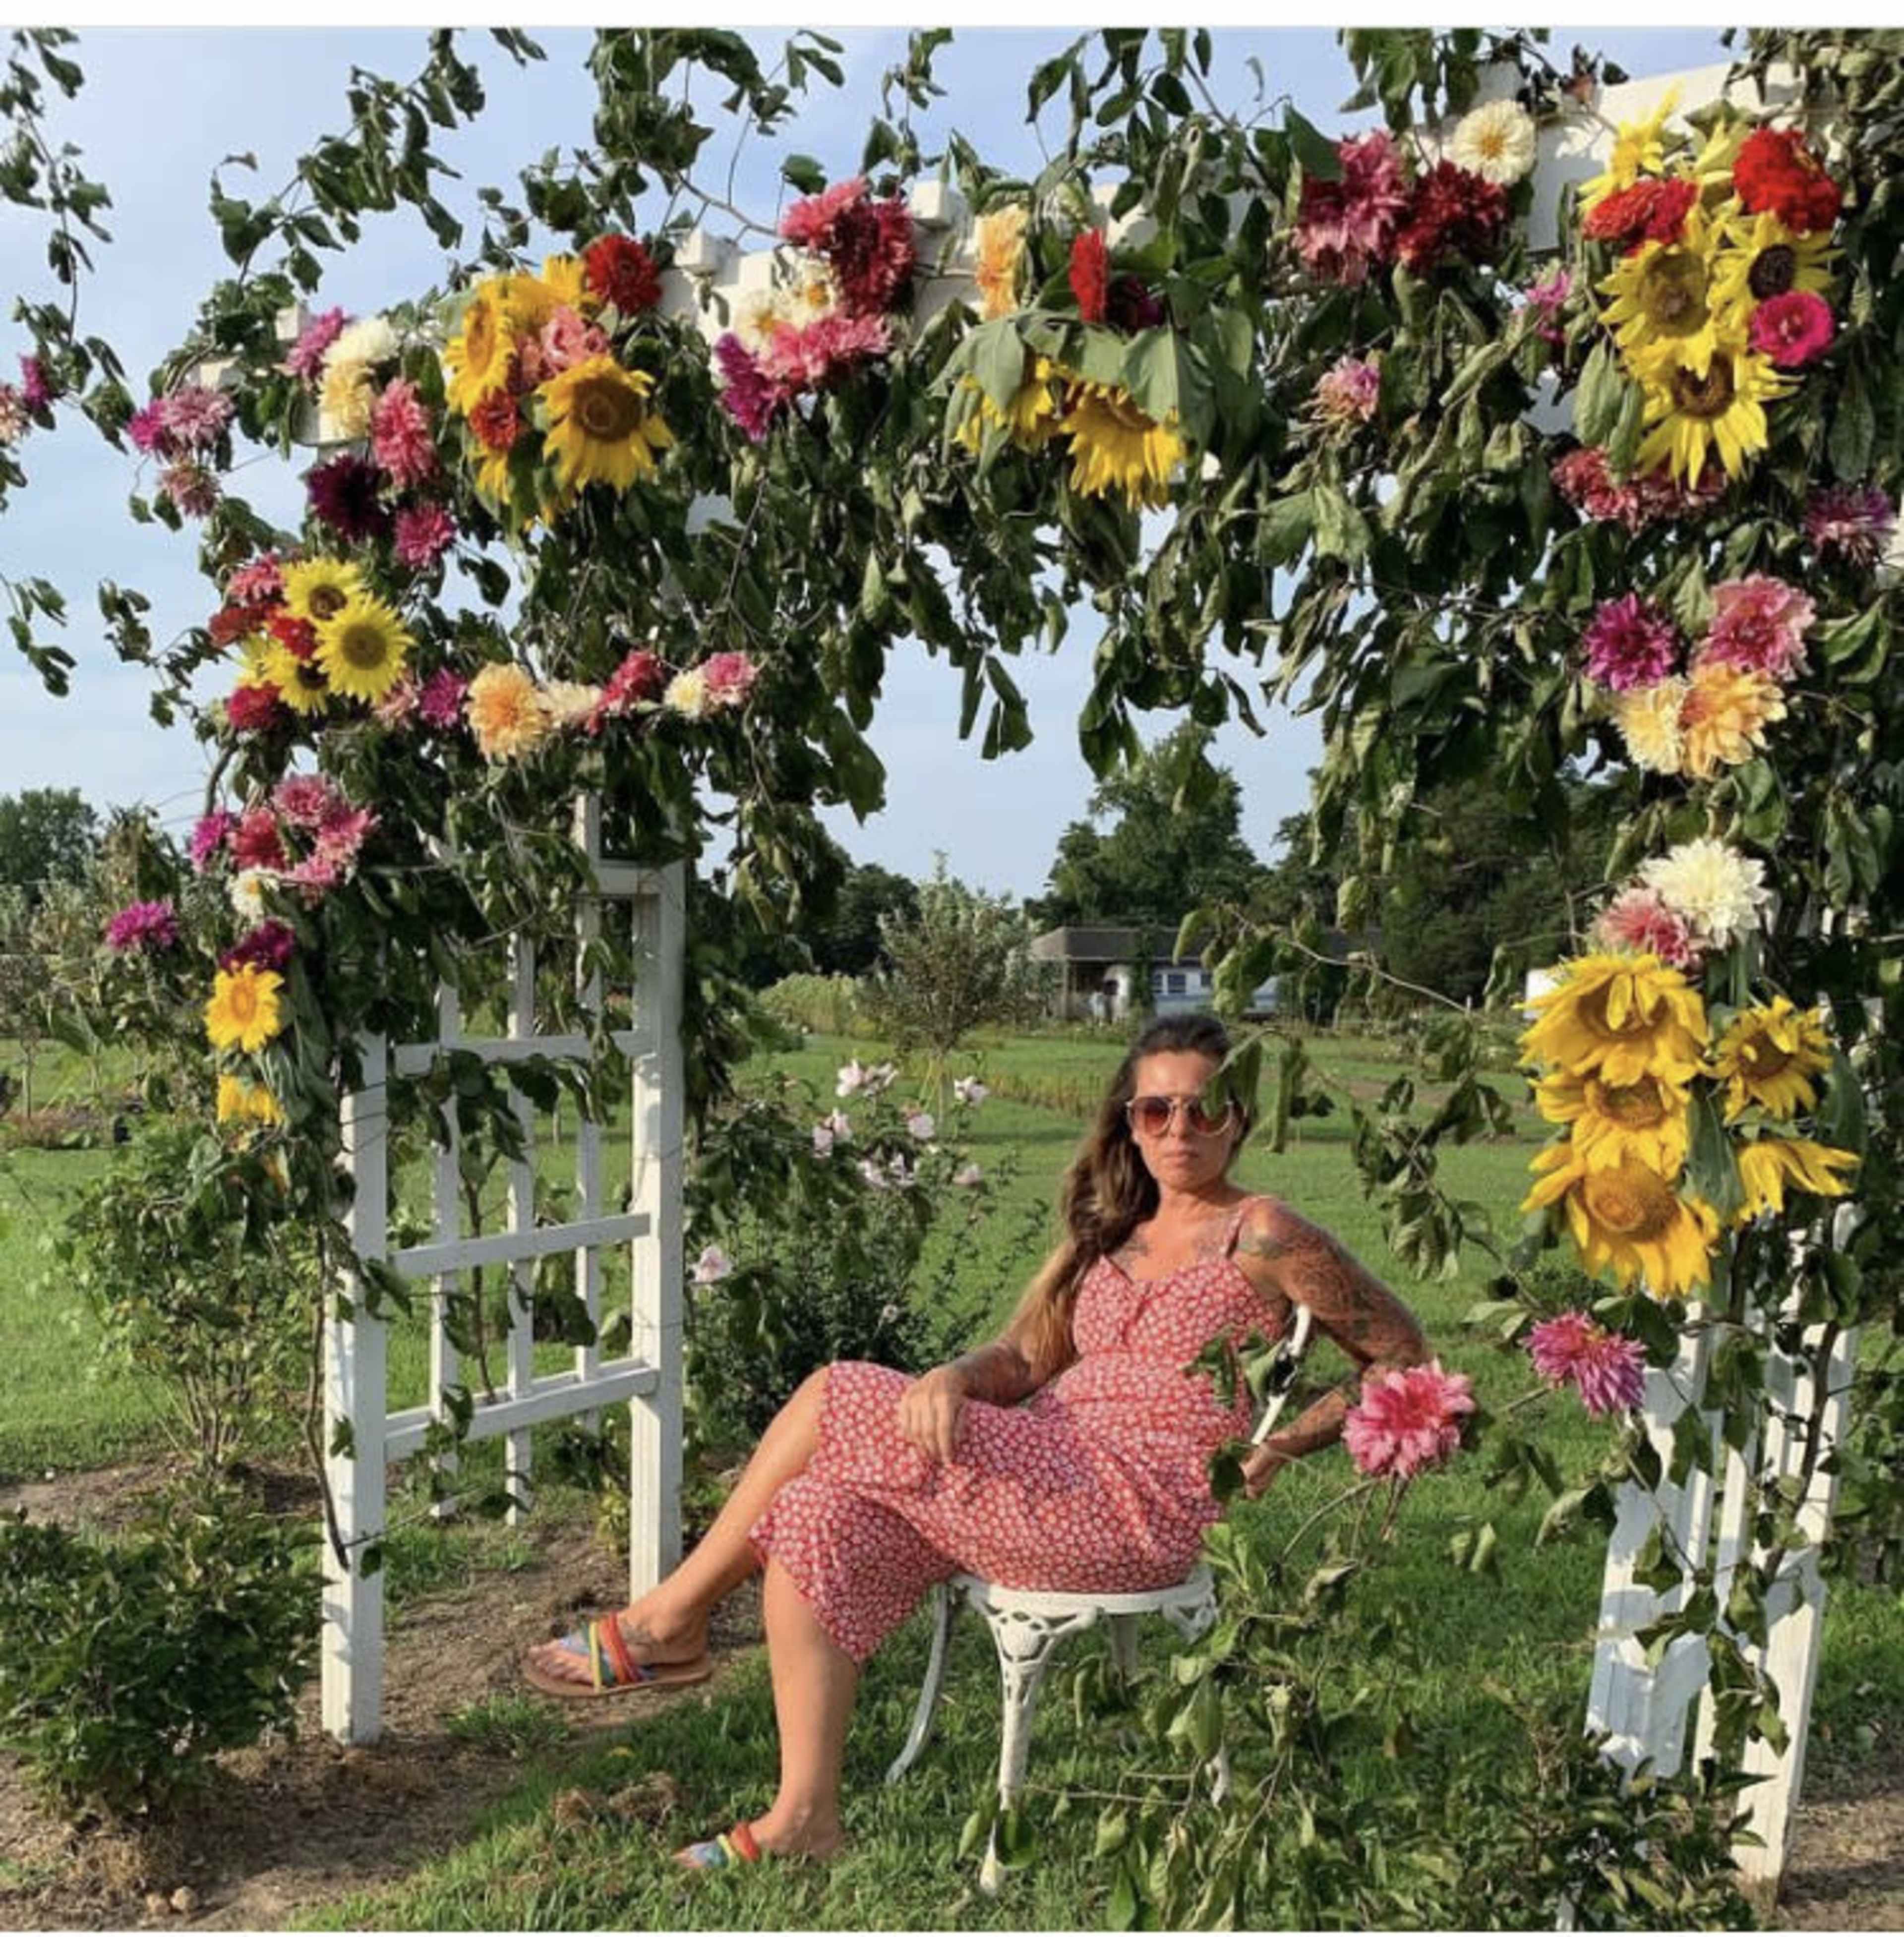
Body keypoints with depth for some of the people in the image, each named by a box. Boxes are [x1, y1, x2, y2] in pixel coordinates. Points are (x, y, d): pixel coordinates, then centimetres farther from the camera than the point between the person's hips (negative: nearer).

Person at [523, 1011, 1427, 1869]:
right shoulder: (1108, 1233, 17)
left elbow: (1403, 1361, 0)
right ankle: (804, 1817, -5)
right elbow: (1021, 1359, 8)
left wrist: (1277, 1447, -9)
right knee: (817, 1515, -15)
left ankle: (669, 1622, 5)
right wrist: (950, 1377, -14)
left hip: (1138, 1510, -7)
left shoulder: (1260, 1235, -3)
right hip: (1050, 1480, 7)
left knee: (838, 1398, -14)